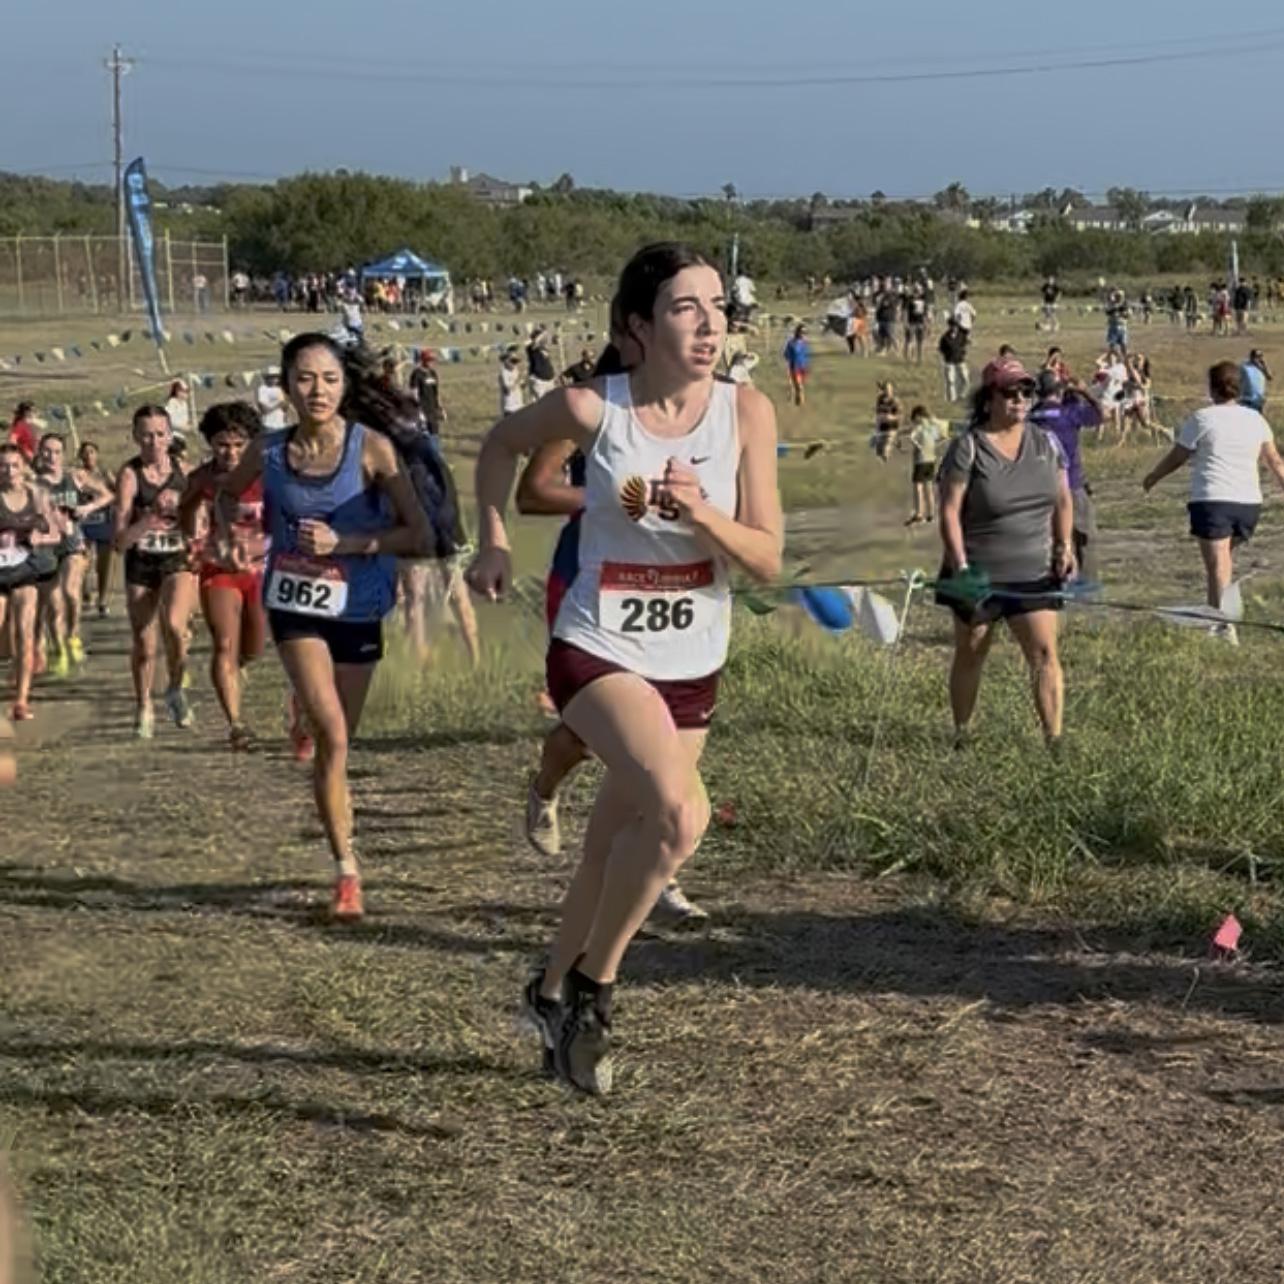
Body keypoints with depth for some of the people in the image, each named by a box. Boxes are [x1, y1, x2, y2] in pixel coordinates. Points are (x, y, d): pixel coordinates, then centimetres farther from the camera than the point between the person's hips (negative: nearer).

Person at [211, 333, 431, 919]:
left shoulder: (371, 448, -11)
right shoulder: (267, 451, -4)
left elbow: (418, 535, -13)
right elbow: (223, 496, 18)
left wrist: (344, 542, -21)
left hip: (358, 610, 0)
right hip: (296, 606, 0)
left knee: (337, 742, 11)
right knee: (331, 735, -17)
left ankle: (345, 861, 31)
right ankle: (346, 870, -10)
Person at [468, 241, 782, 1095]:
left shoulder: (747, 413, -6)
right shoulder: (592, 409, -12)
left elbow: (767, 561, -7)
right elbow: (503, 444, 9)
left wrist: (704, 516, -23)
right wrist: (495, 540, 0)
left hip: (694, 665, 4)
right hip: (600, 652, -4)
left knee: (615, 848, 15)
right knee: (680, 813, -26)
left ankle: (555, 992, 40)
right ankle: (594, 984, -6)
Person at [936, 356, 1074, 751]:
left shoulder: (1046, 443, 7)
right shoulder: (968, 448, -9)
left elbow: (1062, 500, 16)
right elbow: (949, 510, -11)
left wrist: (1064, 546, 2)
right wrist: (960, 566, -17)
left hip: (1033, 574, 3)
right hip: (978, 575, -3)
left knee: (1045, 652, -6)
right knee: (970, 655, 9)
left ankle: (1054, 737, -5)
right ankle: (962, 734, 24)